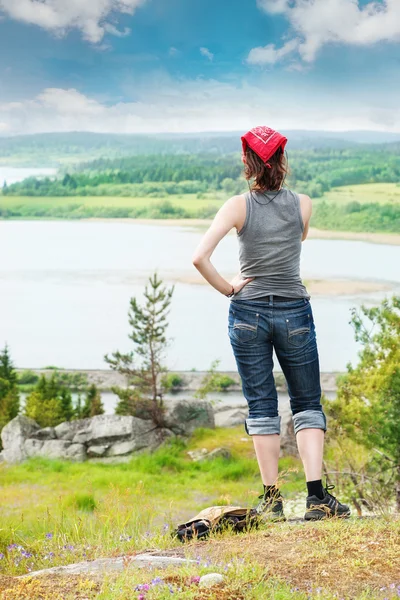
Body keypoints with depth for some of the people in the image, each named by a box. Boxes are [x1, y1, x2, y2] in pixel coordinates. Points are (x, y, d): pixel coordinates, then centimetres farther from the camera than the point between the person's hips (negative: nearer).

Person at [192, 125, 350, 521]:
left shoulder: (238, 206, -7)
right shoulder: (303, 204, -2)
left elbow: (200, 257, -16)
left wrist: (227, 288, -4)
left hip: (248, 313, 0)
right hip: (295, 313, 0)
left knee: (262, 407, 8)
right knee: (307, 404, 10)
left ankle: (272, 499, 9)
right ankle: (316, 495, 0)